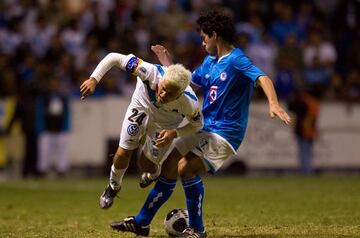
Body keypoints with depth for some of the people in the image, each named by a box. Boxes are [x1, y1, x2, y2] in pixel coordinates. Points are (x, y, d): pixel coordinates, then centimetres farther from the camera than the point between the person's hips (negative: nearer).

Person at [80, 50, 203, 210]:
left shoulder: (189, 103, -40)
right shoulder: (152, 72, -43)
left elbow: (197, 124, -16)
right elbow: (114, 58, -36)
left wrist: (174, 133, -32)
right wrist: (94, 80, -43)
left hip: (165, 124, 0)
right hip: (142, 107, 1)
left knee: (147, 165, 5)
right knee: (122, 154, -3)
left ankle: (154, 174, 45)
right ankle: (114, 187, 30)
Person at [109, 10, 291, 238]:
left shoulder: (237, 60, -16)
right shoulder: (209, 62, 12)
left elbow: (263, 78, -33)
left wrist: (273, 103, -49)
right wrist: (167, 64, 22)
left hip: (224, 133, -9)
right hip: (203, 129, 9)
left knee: (185, 168, -21)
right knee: (169, 166, 7)